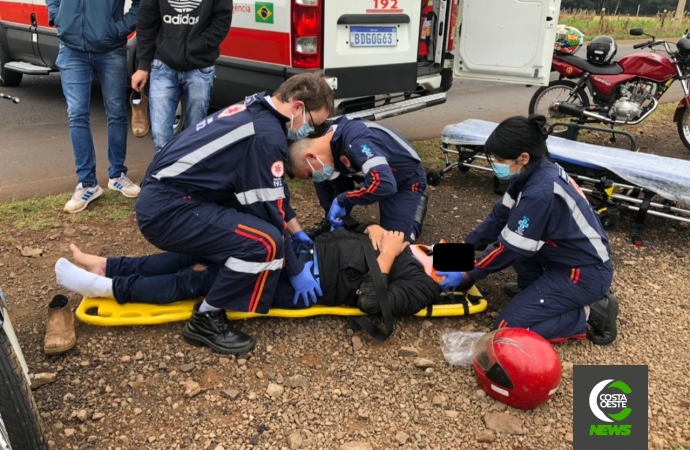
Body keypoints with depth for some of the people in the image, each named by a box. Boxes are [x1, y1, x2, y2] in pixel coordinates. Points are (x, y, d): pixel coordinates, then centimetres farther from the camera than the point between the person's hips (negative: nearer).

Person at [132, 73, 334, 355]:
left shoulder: (255, 111, 10)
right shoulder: (267, 135, -19)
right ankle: (206, 319, -4)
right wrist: (295, 270, -4)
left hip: (162, 197, 10)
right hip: (168, 210, -10)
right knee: (266, 244, -23)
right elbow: (267, 211, -15)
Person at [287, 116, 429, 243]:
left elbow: (384, 184, -47)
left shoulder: (355, 140, -37)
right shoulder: (328, 149, -10)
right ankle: (332, 224, 11)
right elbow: (341, 188, 1)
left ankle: (417, 202, 11)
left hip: (406, 180, -7)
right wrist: (336, 221, -8)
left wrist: (342, 200, -36)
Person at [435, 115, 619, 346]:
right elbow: (499, 217, 6)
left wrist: (467, 274, -9)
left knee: (508, 327, -10)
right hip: (566, 257, 9)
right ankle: (533, 286, 17)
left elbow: (510, 247, -21)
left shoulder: (541, 193, -30)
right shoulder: (535, 172, -2)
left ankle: (590, 313, -1)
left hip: (586, 273, -9)